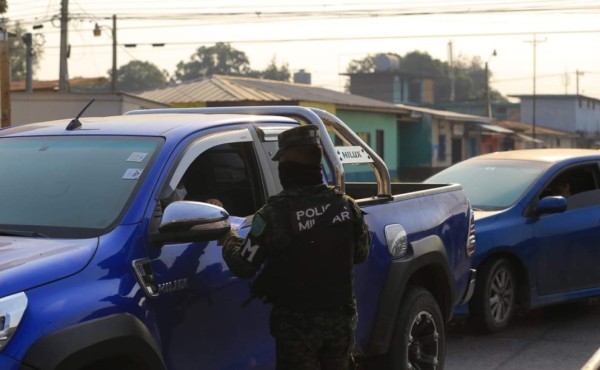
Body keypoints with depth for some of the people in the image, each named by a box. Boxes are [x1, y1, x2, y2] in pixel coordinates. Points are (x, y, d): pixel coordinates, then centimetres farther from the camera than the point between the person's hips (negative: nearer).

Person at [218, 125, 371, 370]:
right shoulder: (344, 204, -5)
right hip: (341, 317, 4)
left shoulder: (275, 213, -20)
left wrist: (227, 238, 7)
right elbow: (361, 253, 9)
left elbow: (243, 266, -13)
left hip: (298, 323, -4)